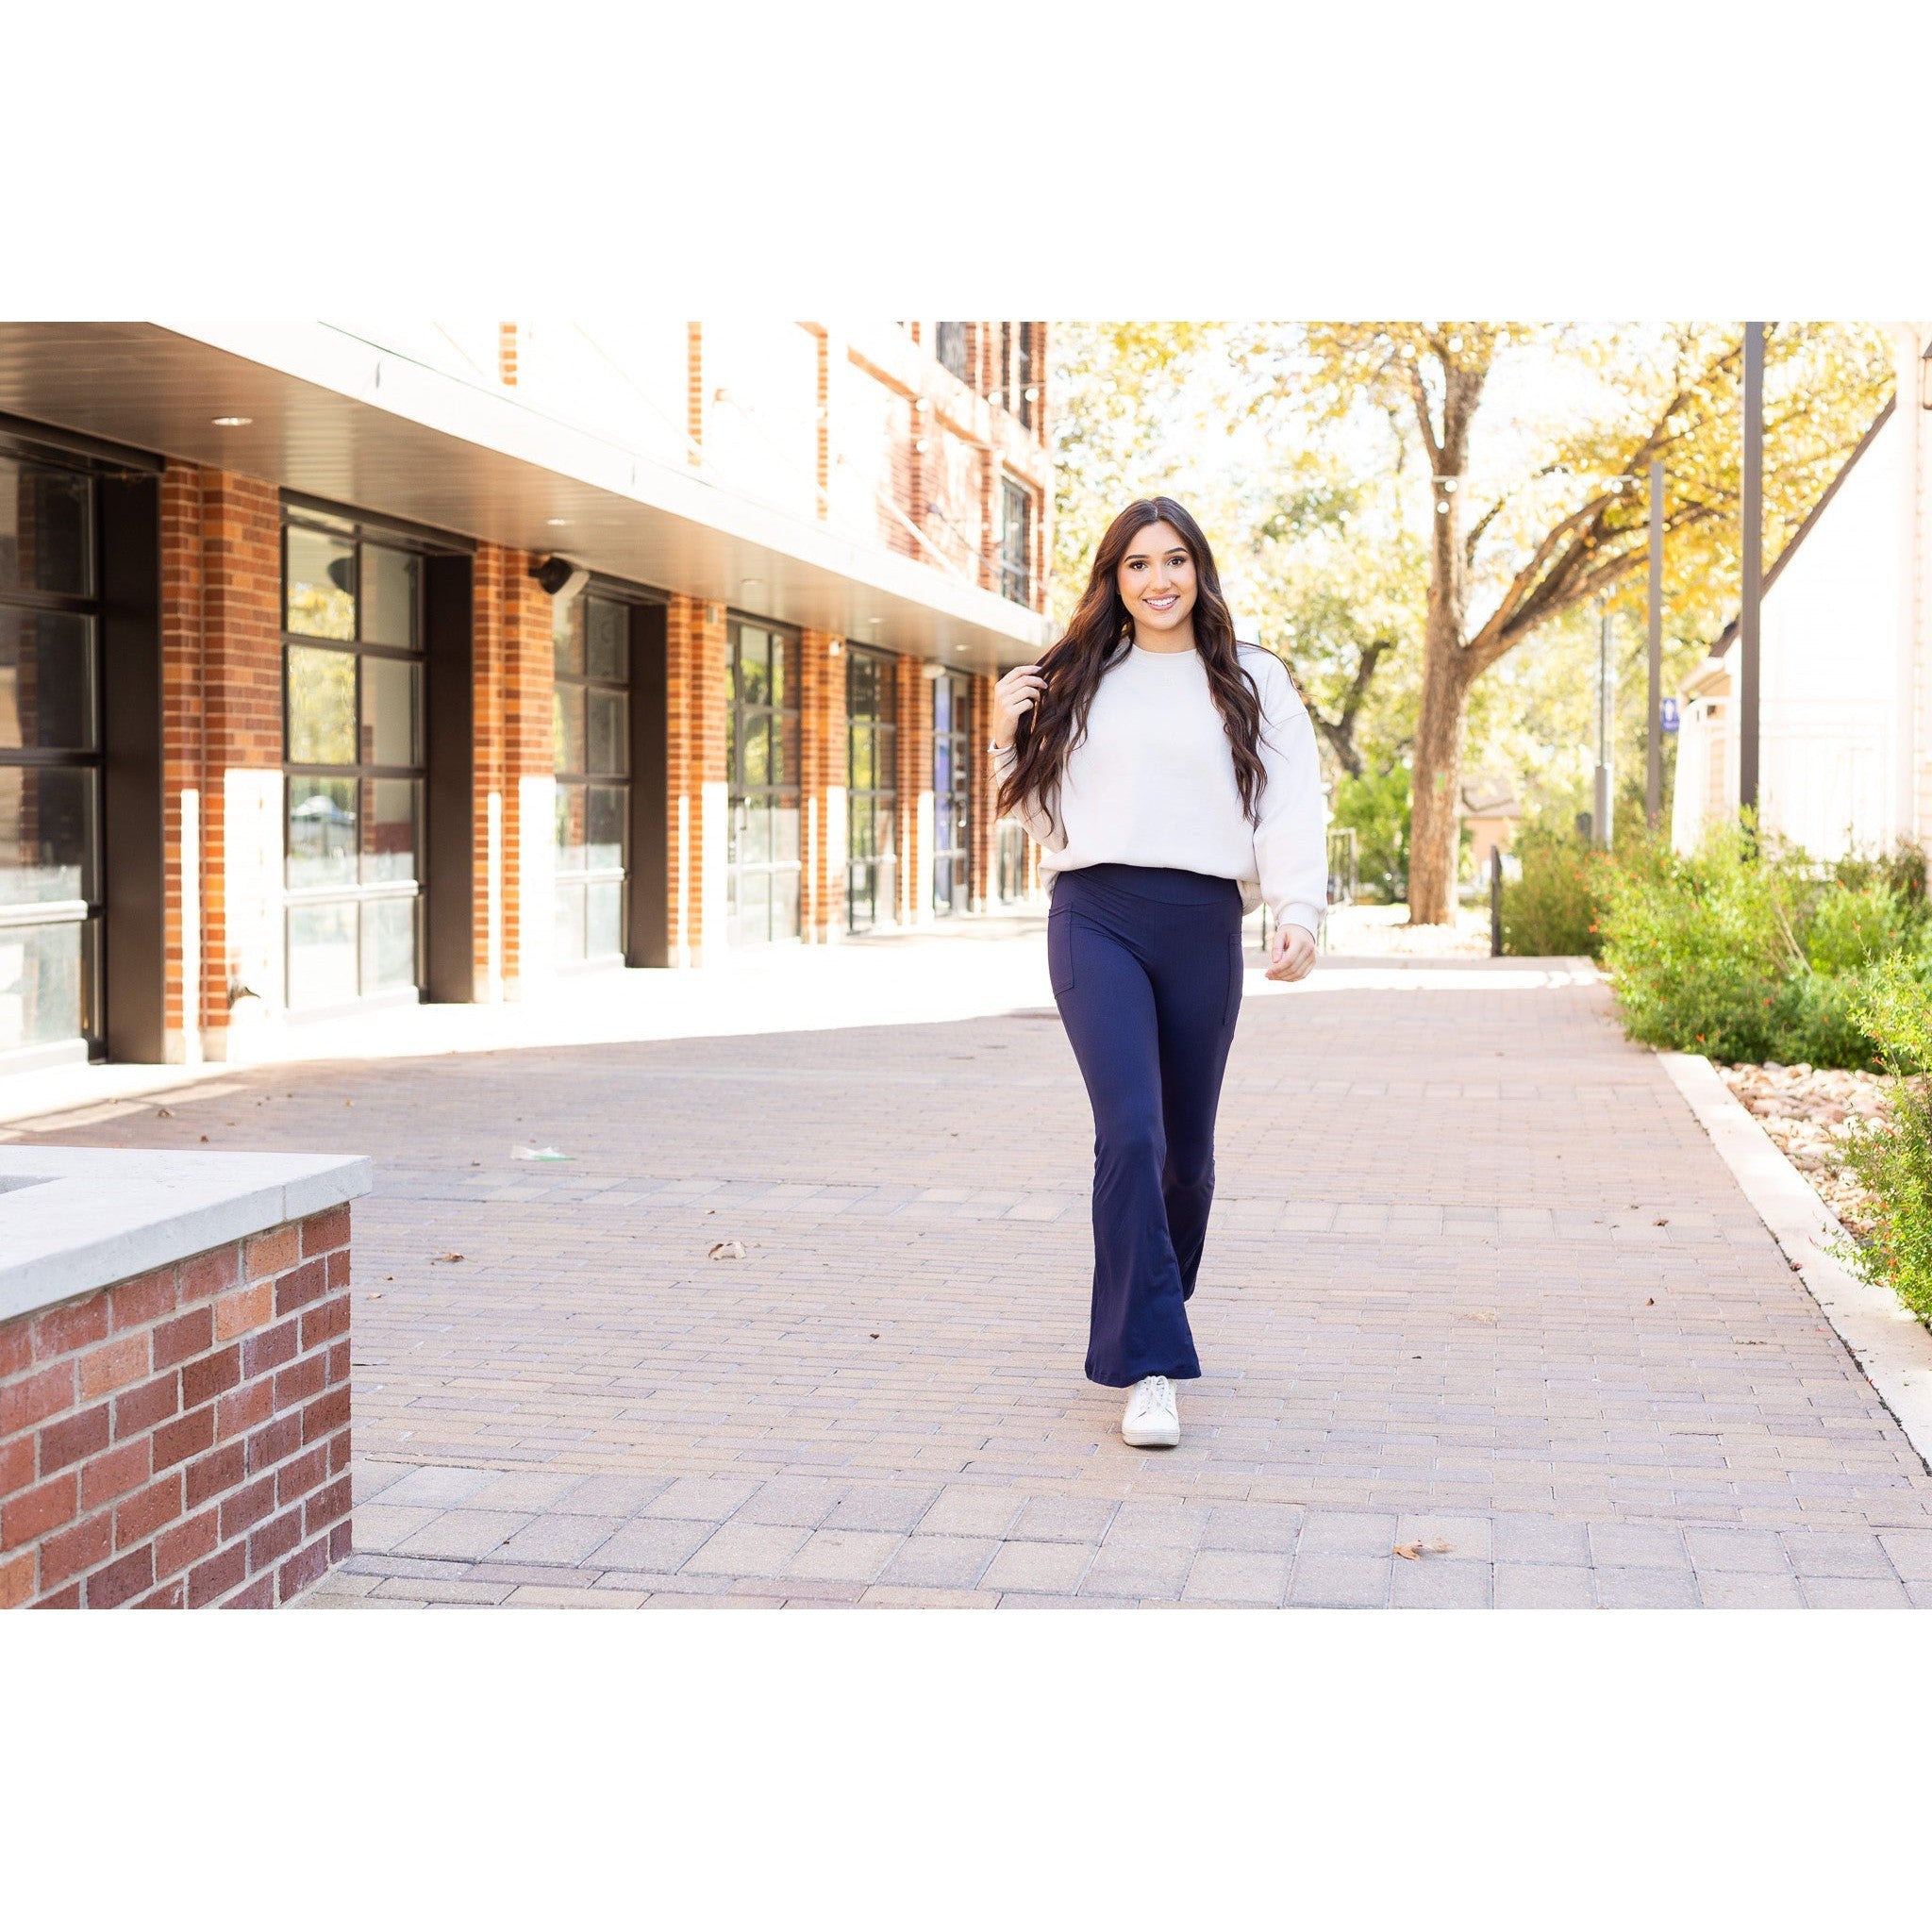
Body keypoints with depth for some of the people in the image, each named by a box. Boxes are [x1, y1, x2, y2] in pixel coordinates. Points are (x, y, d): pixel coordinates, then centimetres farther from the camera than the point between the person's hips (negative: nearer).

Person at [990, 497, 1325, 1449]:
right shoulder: (1076, 682, 15)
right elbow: (1043, 813, 21)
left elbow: (1290, 805, -1)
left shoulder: (1253, 682, 10)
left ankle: (1148, 1314, 35)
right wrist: (1009, 738, 4)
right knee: (1130, 1130, -17)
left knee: (1187, 1148, 9)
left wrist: (1297, 914, -16)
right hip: (1096, 916, -1)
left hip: (1202, 926, 1)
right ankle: (1148, 1368, -17)